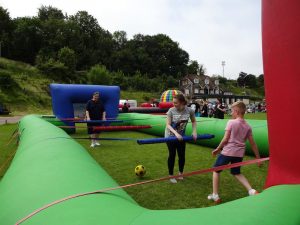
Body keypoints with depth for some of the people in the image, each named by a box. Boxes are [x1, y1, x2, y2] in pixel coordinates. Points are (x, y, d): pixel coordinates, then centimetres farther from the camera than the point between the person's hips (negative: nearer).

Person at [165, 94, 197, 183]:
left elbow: (193, 121, 2)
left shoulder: (189, 111, -15)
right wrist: (176, 133, -34)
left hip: (181, 136, 2)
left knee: (182, 155, 8)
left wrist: (194, 131, -11)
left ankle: (180, 173, 32)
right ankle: (171, 175, 20)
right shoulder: (171, 110, -21)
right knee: (172, 155, 3)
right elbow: (168, 125, -21)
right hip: (170, 136, -2)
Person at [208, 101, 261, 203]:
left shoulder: (231, 122, -9)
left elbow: (225, 139, -12)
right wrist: (258, 158, 15)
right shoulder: (247, 126, 6)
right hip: (239, 154, 6)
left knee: (216, 170, 12)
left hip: (228, 151, -6)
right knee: (237, 173, 27)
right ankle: (252, 191, 12)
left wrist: (218, 149, 0)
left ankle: (215, 195, 12)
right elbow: (252, 143, 8)